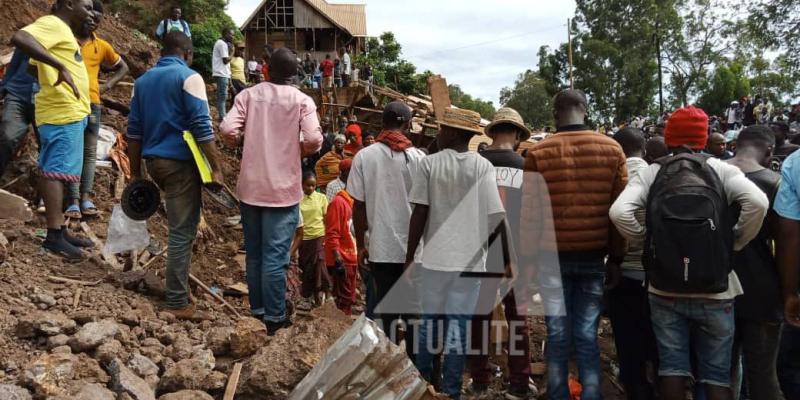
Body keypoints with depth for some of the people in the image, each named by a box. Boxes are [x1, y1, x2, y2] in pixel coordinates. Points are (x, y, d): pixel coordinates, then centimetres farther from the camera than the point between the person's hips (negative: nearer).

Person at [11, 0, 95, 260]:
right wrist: (60, 66, -31)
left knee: (58, 171, 10)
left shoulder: (62, 30, 22)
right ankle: (54, 235, -11)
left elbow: (35, 67, 28)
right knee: (56, 170, -11)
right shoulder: (52, 24, -8)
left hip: (70, 112, 10)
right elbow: (19, 38, -26)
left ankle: (59, 231, 15)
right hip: (62, 112, -10)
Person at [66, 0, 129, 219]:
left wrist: (107, 86, 7)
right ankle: (74, 198, -4)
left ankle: (85, 195, 9)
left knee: (90, 151, 4)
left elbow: (123, 67, 21)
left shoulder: (102, 46, 10)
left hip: (92, 103, 3)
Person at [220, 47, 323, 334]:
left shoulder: (248, 95, 1)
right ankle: (274, 318, 9)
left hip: (250, 187, 3)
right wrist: (299, 150, 4)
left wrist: (243, 143, 10)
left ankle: (257, 311, 27)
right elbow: (314, 140, -17)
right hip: (283, 189, -3)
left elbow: (227, 130, -10)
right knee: (275, 256, 2)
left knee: (254, 254, 15)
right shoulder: (302, 100, -5)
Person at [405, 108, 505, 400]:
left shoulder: (429, 163, -3)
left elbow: (419, 214, -4)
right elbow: (495, 216, -6)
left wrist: (410, 256, 5)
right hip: (469, 259, 0)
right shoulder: (483, 166, -3)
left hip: (434, 257, 1)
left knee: (429, 323, 14)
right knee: (458, 327, 6)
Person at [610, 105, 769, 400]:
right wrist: (735, 242, -1)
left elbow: (619, 211, -13)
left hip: (665, 290, 1)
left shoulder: (651, 173, 1)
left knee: (672, 366, 9)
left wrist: (644, 239, 2)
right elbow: (758, 202, -15)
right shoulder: (720, 169, 0)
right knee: (716, 374, 10)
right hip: (714, 292, 0)